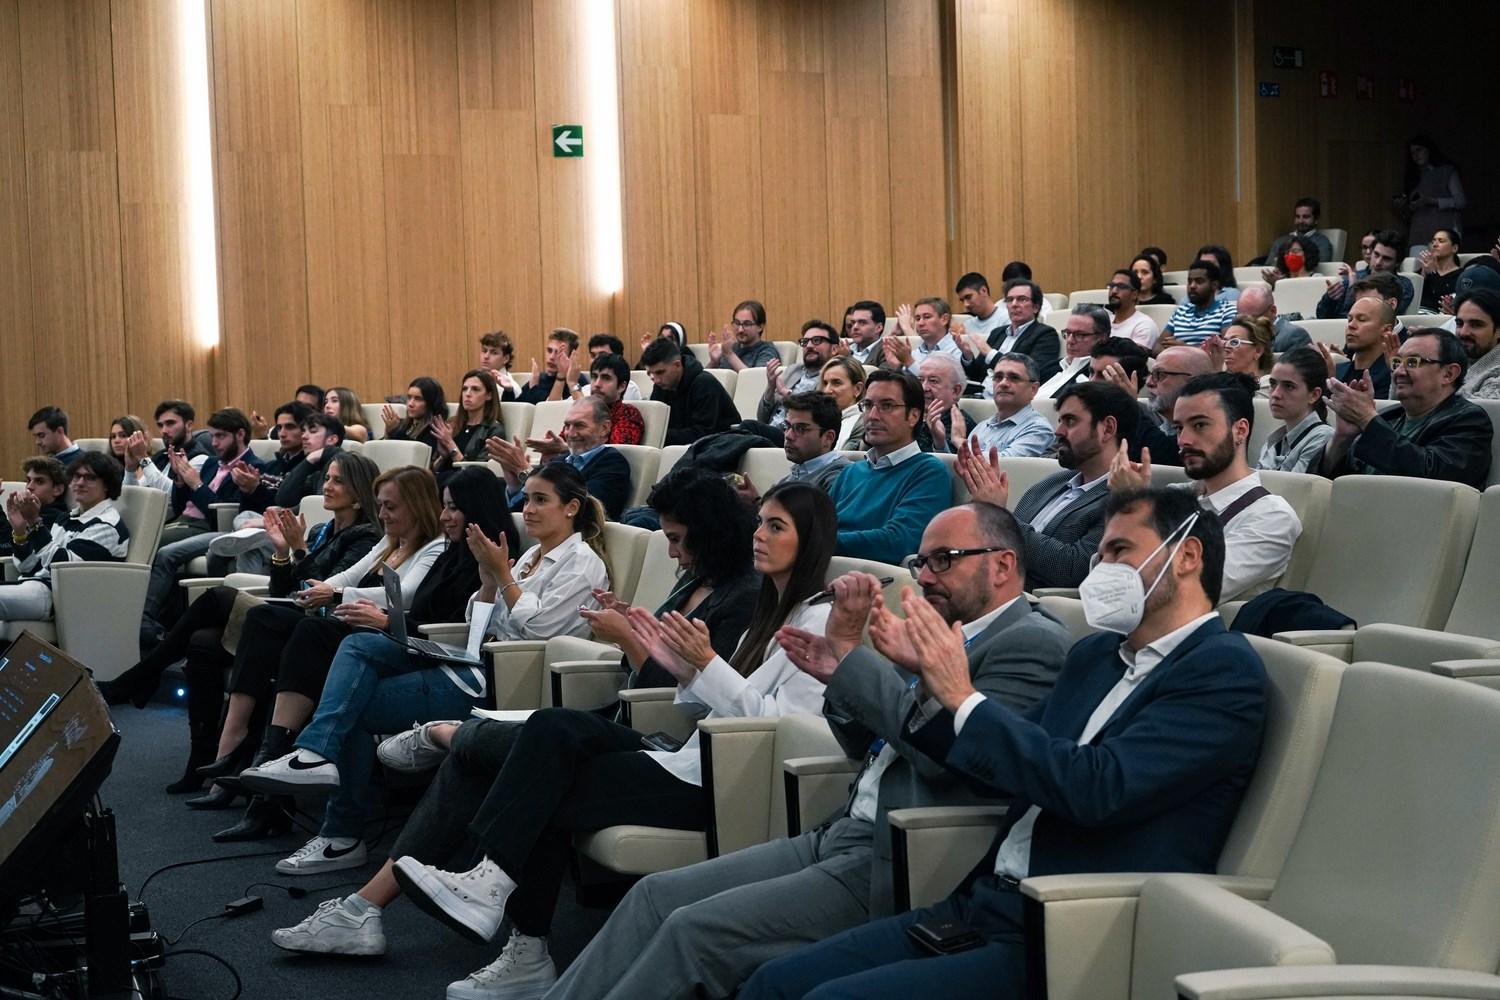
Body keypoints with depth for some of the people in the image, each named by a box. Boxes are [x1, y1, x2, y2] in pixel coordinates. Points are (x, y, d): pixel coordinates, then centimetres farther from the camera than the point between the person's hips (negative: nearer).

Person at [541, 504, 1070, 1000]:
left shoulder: (1033, 644, -10)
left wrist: (852, 651, -14)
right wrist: (836, 674, 2)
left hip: (892, 871, -9)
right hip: (839, 836, 9)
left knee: (694, 930, -18)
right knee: (655, 894, 1)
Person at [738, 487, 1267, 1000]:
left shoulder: (1223, 668, -9)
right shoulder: (1097, 653, 17)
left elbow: (1098, 789, -21)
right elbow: (1005, 766, 21)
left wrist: (964, 698, -15)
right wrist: (924, 675, 6)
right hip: (980, 905, 8)